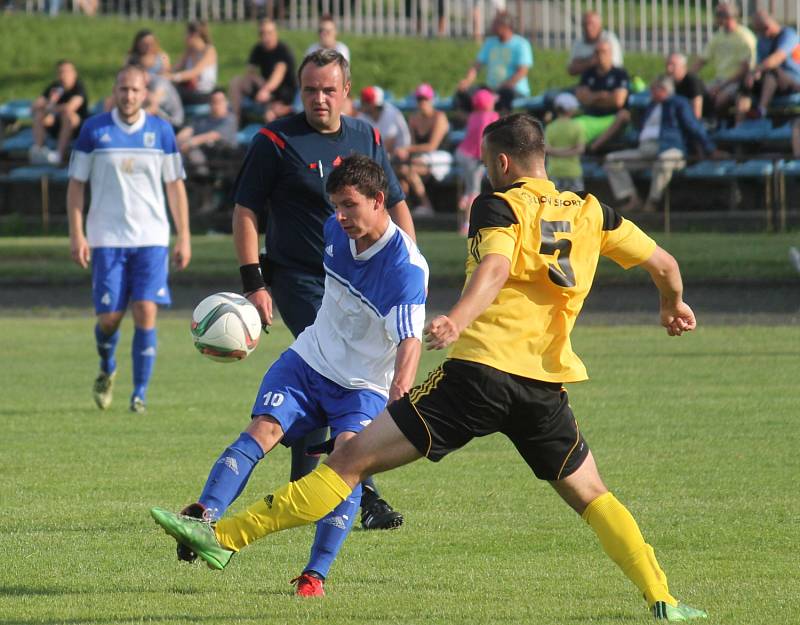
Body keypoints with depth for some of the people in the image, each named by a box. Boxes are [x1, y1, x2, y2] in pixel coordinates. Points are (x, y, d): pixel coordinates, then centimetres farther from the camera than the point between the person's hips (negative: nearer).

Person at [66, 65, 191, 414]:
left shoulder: (161, 132, 4)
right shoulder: (94, 130, 2)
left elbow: (175, 185, 9)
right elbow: (76, 184, 5)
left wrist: (183, 237, 4)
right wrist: (77, 234, -4)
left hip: (151, 239, 0)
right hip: (107, 239, 0)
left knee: (145, 313, -10)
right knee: (109, 317, -2)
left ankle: (140, 393, -3)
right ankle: (107, 370, 30)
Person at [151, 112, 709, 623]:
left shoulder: (499, 206, 1)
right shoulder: (592, 213, 16)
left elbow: (493, 269, -20)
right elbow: (664, 263, 23)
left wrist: (457, 320, -36)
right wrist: (675, 305, 45)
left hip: (483, 367, -5)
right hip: (546, 385, 5)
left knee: (351, 458, -5)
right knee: (590, 495, 22)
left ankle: (225, 537, -7)